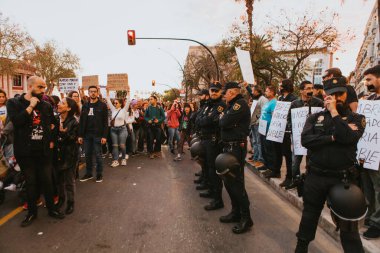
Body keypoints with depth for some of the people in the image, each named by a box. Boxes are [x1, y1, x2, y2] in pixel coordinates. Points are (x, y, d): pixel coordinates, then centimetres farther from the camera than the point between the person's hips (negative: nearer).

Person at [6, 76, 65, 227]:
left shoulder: (46, 106, 5)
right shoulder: (14, 103, -3)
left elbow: (53, 123, 20)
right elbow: (16, 121, -22)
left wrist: (52, 140, 10)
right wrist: (31, 106, -18)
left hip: (44, 151, 2)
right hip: (25, 152, -2)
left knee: (47, 181, 10)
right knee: (31, 183, 9)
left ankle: (51, 208, 27)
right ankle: (32, 212, 27)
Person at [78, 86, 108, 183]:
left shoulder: (102, 105, -3)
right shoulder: (85, 105, 10)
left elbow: (105, 122, -7)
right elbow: (81, 121, 9)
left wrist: (104, 136, -13)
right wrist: (80, 135, 3)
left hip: (97, 134, -4)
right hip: (87, 135, 4)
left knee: (98, 155, 3)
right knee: (88, 155, 10)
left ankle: (99, 174, 16)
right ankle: (88, 173, 23)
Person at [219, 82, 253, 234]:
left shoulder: (240, 104, -14)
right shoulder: (233, 105, 17)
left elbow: (224, 123, -21)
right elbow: (223, 122, 15)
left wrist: (222, 117, -3)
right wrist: (223, 118, -3)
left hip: (236, 148, -10)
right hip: (229, 147, 10)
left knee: (236, 182, -4)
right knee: (228, 181, 15)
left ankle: (246, 218, 8)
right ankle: (236, 212, 28)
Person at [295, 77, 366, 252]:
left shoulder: (356, 118, 0)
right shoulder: (315, 117, 4)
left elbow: (348, 137, -20)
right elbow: (305, 140, -12)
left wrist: (334, 112, -15)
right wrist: (332, 138, -17)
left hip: (342, 178, -2)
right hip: (315, 176, 2)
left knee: (347, 221, 7)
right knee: (310, 215, 17)